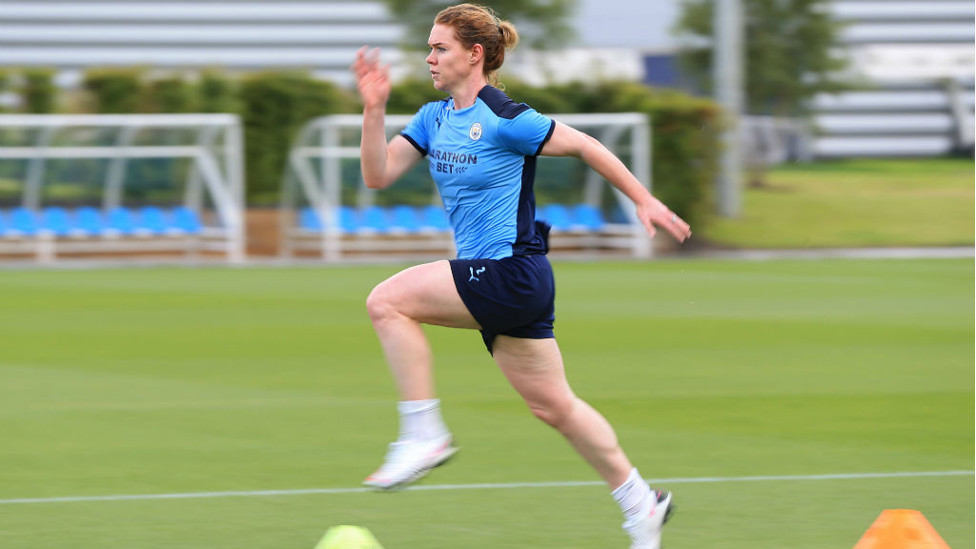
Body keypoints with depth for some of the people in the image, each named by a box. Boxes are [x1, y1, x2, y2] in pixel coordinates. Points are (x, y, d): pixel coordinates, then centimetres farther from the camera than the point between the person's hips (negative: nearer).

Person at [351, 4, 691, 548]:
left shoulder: (503, 118, -14)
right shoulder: (433, 119, 10)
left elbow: (583, 145, -6)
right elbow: (378, 174, 4)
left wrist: (645, 201, -2)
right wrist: (375, 108, -8)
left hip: (513, 275, -9)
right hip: (490, 279, 9)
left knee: (387, 301, -17)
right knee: (554, 405, 13)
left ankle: (425, 435, -13)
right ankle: (641, 503, 23)